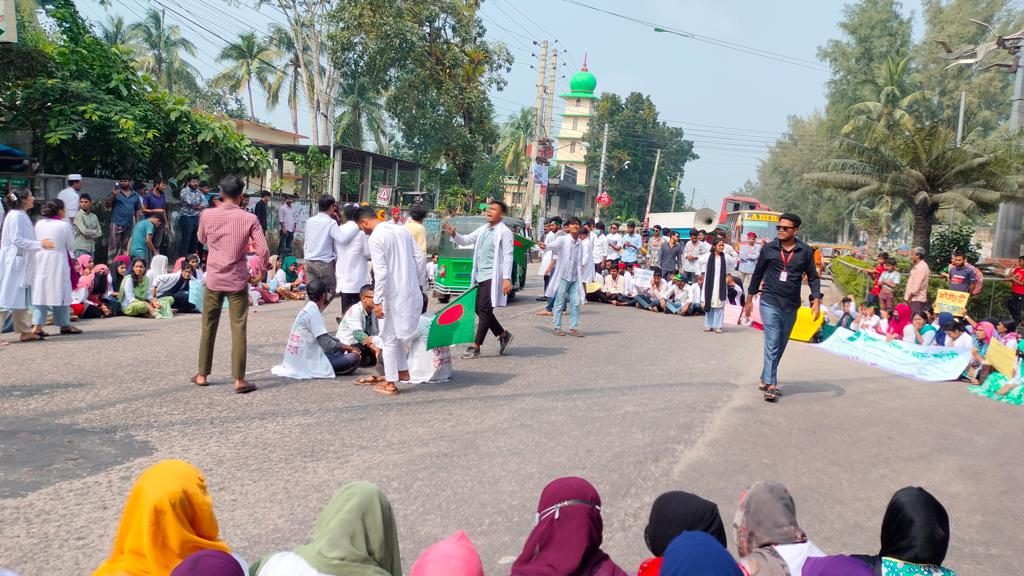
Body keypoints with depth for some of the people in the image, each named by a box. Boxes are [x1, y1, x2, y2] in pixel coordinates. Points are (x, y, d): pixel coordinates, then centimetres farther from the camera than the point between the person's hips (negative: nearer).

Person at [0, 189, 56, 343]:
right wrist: (40, 244, -18)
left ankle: (25, 332, 17)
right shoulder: (16, 216, -14)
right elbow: (17, 240, -19)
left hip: (22, 263, 10)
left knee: (22, 299, 12)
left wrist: (40, 243, 12)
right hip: (13, 262, -10)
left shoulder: (22, 216, 14)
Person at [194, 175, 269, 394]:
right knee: (238, 329, 0)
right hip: (237, 280, -2)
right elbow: (263, 250, -12)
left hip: (213, 278, 2)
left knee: (208, 327, 14)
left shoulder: (207, 215, -2)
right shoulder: (249, 219, -8)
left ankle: (202, 375, 22)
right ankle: (239, 379, -2)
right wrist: (262, 271, 7)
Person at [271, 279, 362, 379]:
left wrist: (345, 347, 11)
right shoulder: (313, 312, -17)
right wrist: (348, 348, -5)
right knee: (354, 357, -13)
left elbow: (324, 336, 18)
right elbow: (327, 344, -20)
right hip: (307, 362, -10)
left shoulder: (307, 309, 10)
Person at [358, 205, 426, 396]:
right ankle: (403, 370, 30)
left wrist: (377, 301, -16)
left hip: (392, 294, -7)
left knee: (389, 339, 5)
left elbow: (380, 272, -20)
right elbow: (420, 258, 9)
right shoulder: (402, 229, 8)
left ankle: (390, 383, 12)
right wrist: (420, 284, 17)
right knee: (400, 333, 24)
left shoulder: (375, 238, -13)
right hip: (411, 291, 7)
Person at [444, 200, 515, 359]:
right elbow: (466, 240, 15)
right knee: (479, 309, 12)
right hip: (480, 276, 8)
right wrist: (454, 234, -5)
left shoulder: (505, 232, -8)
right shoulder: (482, 229, 14)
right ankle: (503, 334, 27)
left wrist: (507, 278, -19)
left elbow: (508, 256, -12)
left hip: (493, 276, -8)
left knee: (484, 310, -7)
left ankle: (476, 347, -3)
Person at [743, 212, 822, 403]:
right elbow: (758, 273, 8)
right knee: (772, 344, -11)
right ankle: (770, 385, -11)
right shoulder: (768, 248, -1)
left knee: (780, 346, 12)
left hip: (791, 306, 3)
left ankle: (766, 379, 26)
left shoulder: (805, 251, -1)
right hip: (769, 302, -2)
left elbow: (813, 277, 4)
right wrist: (749, 298, 11)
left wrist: (816, 299, -9)